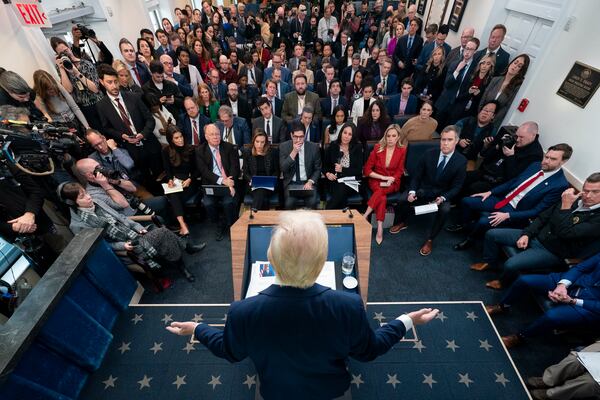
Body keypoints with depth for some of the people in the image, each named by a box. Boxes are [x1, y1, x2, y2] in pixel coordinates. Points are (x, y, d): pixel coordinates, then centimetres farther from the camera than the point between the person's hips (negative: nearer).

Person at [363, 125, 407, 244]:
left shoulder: (402, 150, 1)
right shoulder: (378, 148, -1)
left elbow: (399, 172, 6)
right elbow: (367, 170, -2)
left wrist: (390, 180, -14)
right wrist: (383, 177, -12)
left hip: (392, 182, 0)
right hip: (376, 180, 0)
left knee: (380, 191, -34)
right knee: (382, 197, -32)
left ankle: (365, 216, -34)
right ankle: (380, 229, -34)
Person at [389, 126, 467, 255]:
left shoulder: (461, 161, -9)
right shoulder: (429, 154, -6)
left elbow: (456, 187, -6)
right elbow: (416, 176, -2)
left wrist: (443, 198, -25)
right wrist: (412, 191, -19)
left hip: (442, 194, -1)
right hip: (423, 190, 2)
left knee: (445, 209, -32)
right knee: (403, 199, -21)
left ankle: (430, 239, -11)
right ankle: (401, 223, 12)